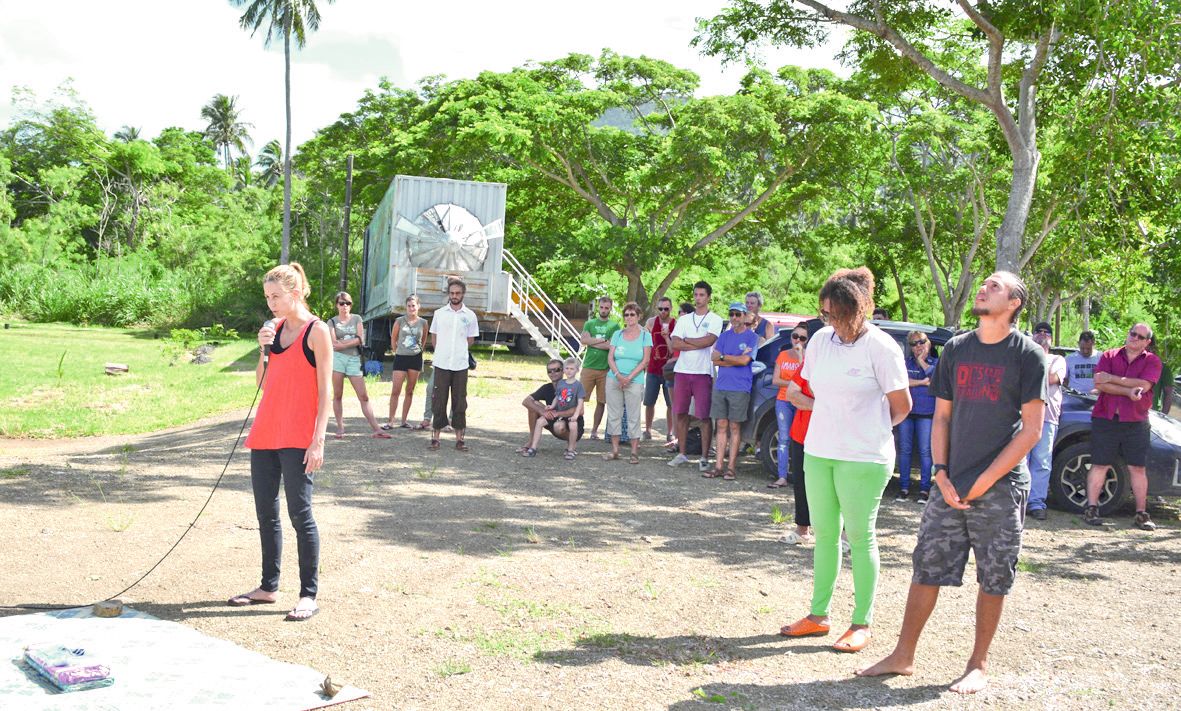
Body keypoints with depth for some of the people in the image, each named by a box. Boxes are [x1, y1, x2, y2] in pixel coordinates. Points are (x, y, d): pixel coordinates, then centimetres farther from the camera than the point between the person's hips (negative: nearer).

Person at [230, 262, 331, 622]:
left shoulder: (316, 330, -7)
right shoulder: (275, 328, 12)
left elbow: (325, 390, -10)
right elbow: (262, 382, 14)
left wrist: (318, 441, -16)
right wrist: (263, 348, -3)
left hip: (298, 439, -7)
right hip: (265, 433, 7)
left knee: (299, 513, -5)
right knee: (265, 512, 12)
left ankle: (309, 594, 3)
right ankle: (269, 586, 23)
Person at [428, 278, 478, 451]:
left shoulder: (469, 315, 3)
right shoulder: (439, 313, 4)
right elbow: (434, 338, 13)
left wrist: (458, 351, 12)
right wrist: (442, 353, 12)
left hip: (460, 365, 0)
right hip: (441, 365, 0)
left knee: (460, 402, 3)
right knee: (439, 401, 2)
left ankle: (459, 437, 10)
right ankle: (436, 436, 8)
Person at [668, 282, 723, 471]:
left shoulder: (714, 320, 2)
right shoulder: (684, 320, 13)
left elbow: (709, 340, -16)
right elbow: (675, 344, -1)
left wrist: (686, 340, -5)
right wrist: (699, 344, -9)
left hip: (703, 372, -4)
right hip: (683, 370, 4)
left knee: (704, 417, -3)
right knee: (680, 414, 7)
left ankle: (704, 458, 2)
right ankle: (681, 454, 17)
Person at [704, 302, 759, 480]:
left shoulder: (752, 337, -1)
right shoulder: (724, 336, 13)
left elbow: (745, 360, -14)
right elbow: (714, 360, 3)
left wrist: (723, 357, -3)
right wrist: (736, 359, -7)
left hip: (739, 388, -4)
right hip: (720, 386, 5)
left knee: (734, 427, 0)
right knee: (722, 426, 5)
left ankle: (731, 467, 4)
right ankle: (719, 466, 7)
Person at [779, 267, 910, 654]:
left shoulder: (881, 347, -12)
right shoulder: (821, 340, 4)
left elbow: (901, 406, -4)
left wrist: (871, 429, 9)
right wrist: (838, 421, 11)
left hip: (864, 458, -5)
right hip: (818, 452, 6)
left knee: (860, 538, 3)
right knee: (825, 533, 13)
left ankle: (862, 623, 15)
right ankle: (819, 615, 23)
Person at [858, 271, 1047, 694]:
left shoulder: (1027, 355, -5)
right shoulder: (956, 349, 8)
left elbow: (1031, 430, -8)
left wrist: (985, 481, -11)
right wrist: (942, 474, -2)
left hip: (1001, 488, -4)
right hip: (952, 485, 4)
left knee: (993, 579, 6)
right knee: (926, 568, 6)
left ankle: (978, 666, 20)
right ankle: (903, 657, 16)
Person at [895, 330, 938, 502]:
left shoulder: (935, 362, 9)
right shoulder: (906, 362, 9)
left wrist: (922, 361, -5)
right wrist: (922, 382, -12)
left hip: (926, 412, -1)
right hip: (906, 411, 1)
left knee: (925, 451, 0)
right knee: (904, 450, 3)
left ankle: (924, 488, 5)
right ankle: (904, 487, 10)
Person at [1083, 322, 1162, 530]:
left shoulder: (1152, 361, 5)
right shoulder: (1109, 356, 7)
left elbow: (1144, 385, -12)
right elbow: (1099, 384, -7)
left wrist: (1112, 378, -13)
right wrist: (1128, 391, -16)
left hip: (1136, 422, 0)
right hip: (1106, 419, 0)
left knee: (1137, 468, 4)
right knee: (1099, 465, 2)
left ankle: (1141, 514, 10)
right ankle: (1091, 509, 6)